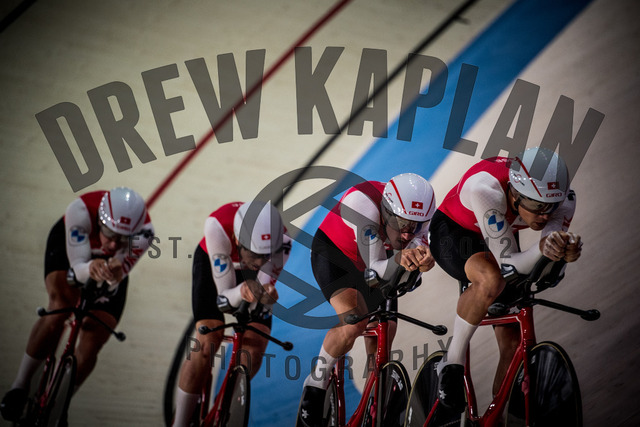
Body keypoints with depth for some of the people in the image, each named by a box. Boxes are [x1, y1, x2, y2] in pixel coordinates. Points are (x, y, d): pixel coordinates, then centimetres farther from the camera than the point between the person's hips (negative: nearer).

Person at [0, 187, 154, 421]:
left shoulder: (144, 231, -37)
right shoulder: (82, 210, -41)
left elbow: (112, 284, -34)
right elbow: (77, 267, -36)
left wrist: (113, 276, -57)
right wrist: (90, 268, -58)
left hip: (110, 263, 2)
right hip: (70, 246, -1)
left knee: (90, 349, -9)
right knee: (60, 308, -30)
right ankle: (21, 384, -10)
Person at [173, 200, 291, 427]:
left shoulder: (282, 242, -38)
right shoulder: (218, 226, -43)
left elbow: (264, 288, -29)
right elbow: (223, 297, -35)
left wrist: (266, 297, -51)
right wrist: (242, 292, -56)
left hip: (250, 272, 2)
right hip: (213, 263, -2)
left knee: (254, 353, -11)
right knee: (206, 344, -20)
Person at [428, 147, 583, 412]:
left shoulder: (563, 198, -27)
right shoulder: (487, 188, -41)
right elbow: (508, 265, -41)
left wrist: (568, 250, -53)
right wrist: (541, 249, -59)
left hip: (499, 240, 5)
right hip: (452, 233, -5)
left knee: (512, 344, -2)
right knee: (491, 279, -39)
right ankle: (453, 363, -19)